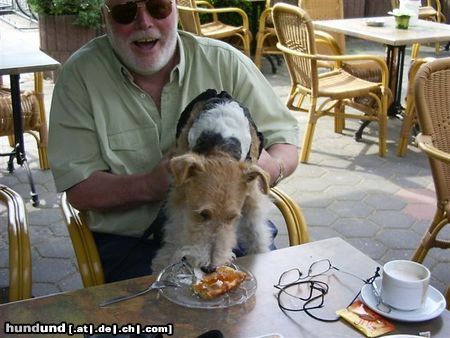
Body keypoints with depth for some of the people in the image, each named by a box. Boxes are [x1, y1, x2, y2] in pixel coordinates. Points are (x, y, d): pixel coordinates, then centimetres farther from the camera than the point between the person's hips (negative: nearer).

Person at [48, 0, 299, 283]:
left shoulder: (225, 62, 1)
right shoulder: (80, 75, -3)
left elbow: (286, 140, 5)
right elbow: (79, 190, -5)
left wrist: (272, 167, -20)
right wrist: (149, 185, -24)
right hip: (131, 240, -1)